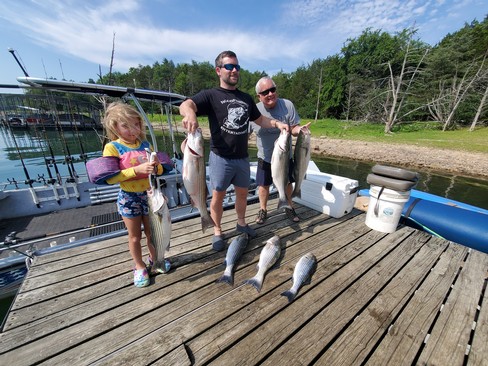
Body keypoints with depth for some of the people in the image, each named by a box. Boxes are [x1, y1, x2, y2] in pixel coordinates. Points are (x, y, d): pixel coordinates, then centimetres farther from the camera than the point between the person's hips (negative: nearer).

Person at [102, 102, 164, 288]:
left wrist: (156, 166, -19)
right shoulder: (112, 147, -11)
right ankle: (139, 267, 38)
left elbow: (160, 170, 3)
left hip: (149, 194, 3)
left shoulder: (145, 144, -1)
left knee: (151, 233, 19)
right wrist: (136, 170, -29)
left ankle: (154, 258, 44)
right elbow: (110, 178, -18)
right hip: (129, 198, -2)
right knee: (135, 236, 15)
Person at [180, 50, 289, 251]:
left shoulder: (246, 98, 14)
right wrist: (190, 113, -43)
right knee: (218, 196, 5)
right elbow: (185, 104, -19)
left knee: (242, 193, 16)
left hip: (242, 157, 5)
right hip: (220, 158, -5)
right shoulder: (211, 95, -3)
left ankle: (241, 223, 39)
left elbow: (260, 119, 21)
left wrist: (277, 123, 3)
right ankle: (217, 231, 26)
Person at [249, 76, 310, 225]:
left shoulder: (287, 105, -13)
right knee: (263, 184, 10)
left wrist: (299, 129, -32)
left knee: (287, 183, 15)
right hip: (265, 157, 0)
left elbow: (293, 128, -9)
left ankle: (289, 207, 39)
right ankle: (263, 209, 34)